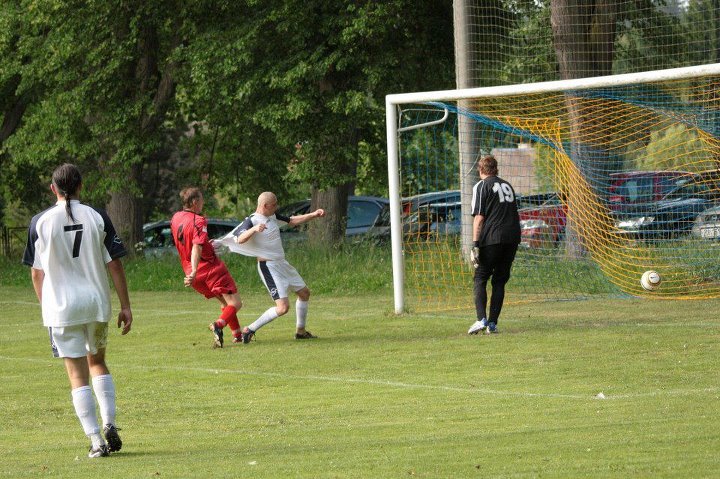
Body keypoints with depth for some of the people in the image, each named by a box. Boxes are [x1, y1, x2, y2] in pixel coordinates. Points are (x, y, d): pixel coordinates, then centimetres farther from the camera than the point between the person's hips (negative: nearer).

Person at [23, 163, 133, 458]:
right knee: (97, 362, 23)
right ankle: (109, 425, 7)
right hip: (96, 302, 2)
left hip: (61, 306, -2)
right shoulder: (97, 218, -1)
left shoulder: (40, 222, -3)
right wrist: (125, 306, 4)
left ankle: (96, 441, -5)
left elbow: (36, 271, 1)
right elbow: (115, 265, -1)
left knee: (77, 375, 1)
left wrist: (45, 305, 14)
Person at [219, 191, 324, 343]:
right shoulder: (252, 221, -20)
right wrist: (254, 229, -54)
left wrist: (314, 215, 11)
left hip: (282, 263, 10)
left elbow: (292, 221, 20)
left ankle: (300, 331, 35)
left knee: (304, 293, 21)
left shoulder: (272, 216, 6)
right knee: (283, 307, -19)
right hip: (268, 267, -10)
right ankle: (250, 330, -11)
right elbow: (240, 239, -36)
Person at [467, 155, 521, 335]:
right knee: (500, 281, 10)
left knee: (480, 279, 0)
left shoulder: (481, 186, 0)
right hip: (512, 238, 5)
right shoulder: (507, 185, 20)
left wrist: (475, 244, -10)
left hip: (492, 239, -5)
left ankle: (481, 319, -16)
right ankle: (492, 323, 5)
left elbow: (479, 217, -8)